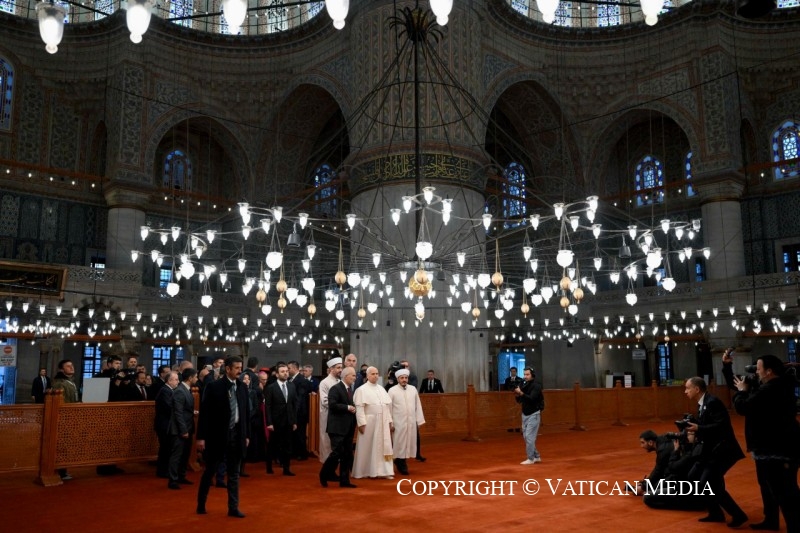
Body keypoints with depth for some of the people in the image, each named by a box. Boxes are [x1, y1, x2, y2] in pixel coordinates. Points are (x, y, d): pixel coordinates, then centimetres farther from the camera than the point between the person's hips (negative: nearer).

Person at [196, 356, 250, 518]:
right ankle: (201, 504, 28)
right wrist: (201, 437, -11)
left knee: (234, 473, 8)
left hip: (236, 435, 4)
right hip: (217, 435, -4)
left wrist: (247, 435, 10)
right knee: (209, 471, 10)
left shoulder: (242, 388, 5)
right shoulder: (214, 387, -8)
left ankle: (233, 508, 16)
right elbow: (205, 413, -9)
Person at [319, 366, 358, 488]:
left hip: (348, 428, 8)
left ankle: (344, 480, 14)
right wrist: (347, 407, -17)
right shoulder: (335, 388, -11)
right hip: (337, 427, -8)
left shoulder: (350, 389, 16)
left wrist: (352, 408, 4)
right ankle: (324, 475, 12)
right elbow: (332, 405, -22)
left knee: (347, 455, 8)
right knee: (337, 453, -8)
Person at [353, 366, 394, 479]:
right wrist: (361, 423, -19)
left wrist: (390, 422, 9)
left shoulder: (382, 389, 13)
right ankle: (365, 471, 12)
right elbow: (359, 408, -12)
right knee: (368, 447, 2)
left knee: (383, 447, 6)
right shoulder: (362, 389, -5)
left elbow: (388, 406, 14)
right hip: (369, 423, -5)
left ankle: (383, 471, 11)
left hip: (383, 423, 6)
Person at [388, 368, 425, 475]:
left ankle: (400, 462, 25)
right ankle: (402, 464, 19)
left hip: (411, 422, 4)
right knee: (400, 443, 4)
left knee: (409, 443, 9)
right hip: (398, 422, -4)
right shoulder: (392, 391, -5)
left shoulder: (413, 389, 5)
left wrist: (419, 421, 4)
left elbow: (418, 406, 7)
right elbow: (389, 408, -5)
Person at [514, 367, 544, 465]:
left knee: (529, 436, -10)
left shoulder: (536, 386, -13)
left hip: (533, 414, -7)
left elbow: (531, 399, -27)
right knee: (526, 436, 11)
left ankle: (530, 459, -2)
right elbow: (519, 401, 8)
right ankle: (536, 456, 23)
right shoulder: (523, 385, 5)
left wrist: (521, 393, -39)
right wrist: (517, 395, -12)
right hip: (525, 414, 7)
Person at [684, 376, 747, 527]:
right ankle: (715, 513, 21)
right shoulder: (702, 404, 11)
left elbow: (722, 425, -25)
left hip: (722, 450, -10)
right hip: (713, 450, 10)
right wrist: (693, 427, 0)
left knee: (707, 484, -10)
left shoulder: (712, 402, -18)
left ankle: (738, 515, 2)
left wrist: (698, 428, -26)